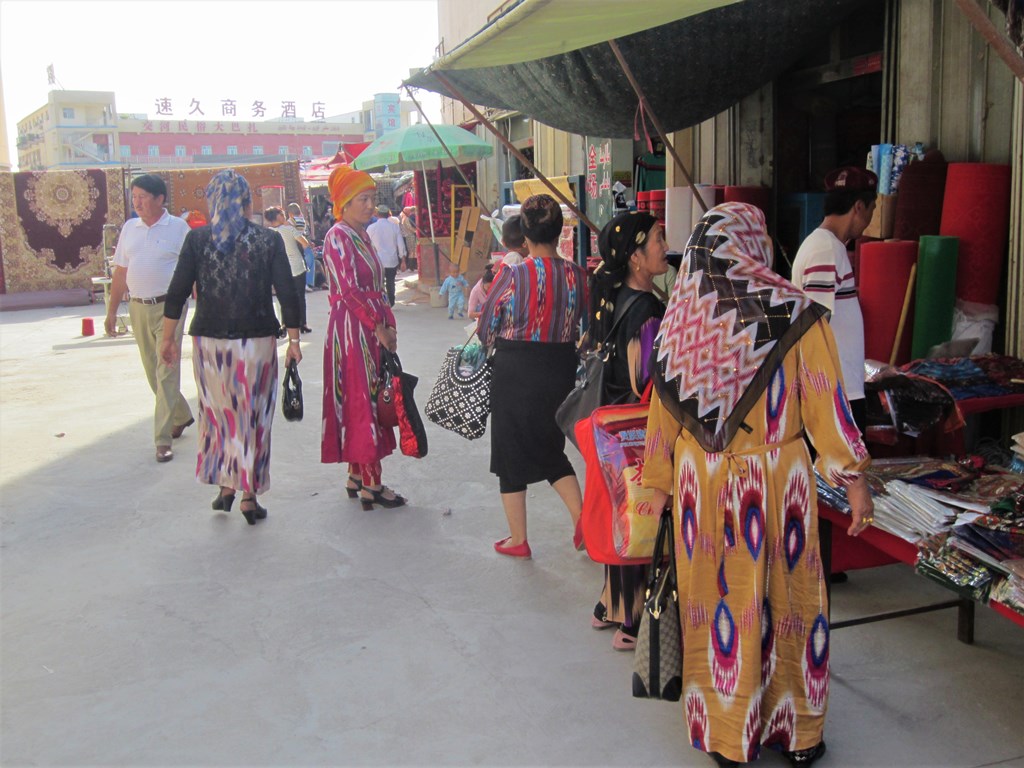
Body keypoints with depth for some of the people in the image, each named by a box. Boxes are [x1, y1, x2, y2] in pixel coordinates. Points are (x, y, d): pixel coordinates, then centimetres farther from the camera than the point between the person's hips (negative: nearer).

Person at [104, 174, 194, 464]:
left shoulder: (178, 228, -4)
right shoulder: (130, 228, 10)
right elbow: (121, 272, 13)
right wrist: (112, 311, 13)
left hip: (169, 307, -5)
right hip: (138, 308, 5)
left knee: (166, 372, -8)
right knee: (153, 372, 13)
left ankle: (163, 439, -6)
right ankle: (181, 416, 33)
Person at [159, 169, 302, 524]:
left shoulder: (197, 239, -2)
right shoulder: (269, 240, -3)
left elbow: (177, 294, -2)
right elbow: (288, 294, -5)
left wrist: (168, 338, 7)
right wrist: (293, 339, 2)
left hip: (210, 340, 1)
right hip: (257, 342, -1)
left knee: (219, 414, 17)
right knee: (252, 416, 8)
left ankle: (225, 485, 21)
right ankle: (249, 497, 13)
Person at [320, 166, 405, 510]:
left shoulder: (362, 236, 16)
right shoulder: (338, 237, -12)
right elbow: (350, 291, -18)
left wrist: (388, 323, 9)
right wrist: (380, 327, -15)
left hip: (370, 330, 9)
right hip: (352, 329, -9)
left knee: (364, 400, 12)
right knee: (365, 400, -6)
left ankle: (357, 477, 20)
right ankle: (371, 485, -1)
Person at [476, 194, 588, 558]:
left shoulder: (512, 276, -15)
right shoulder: (577, 275, -5)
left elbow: (485, 330, -6)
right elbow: (586, 327, 4)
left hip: (514, 373, -4)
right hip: (561, 373, 4)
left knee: (511, 453, 11)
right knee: (550, 449, 23)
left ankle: (518, 540, 20)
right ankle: (582, 518, 10)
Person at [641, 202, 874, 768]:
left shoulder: (680, 319, -4)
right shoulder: (793, 314, -14)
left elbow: (664, 410, 3)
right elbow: (825, 404, -11)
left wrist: (658, 484, 14)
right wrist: (853, 479, -1)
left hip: (700, 483, 3)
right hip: (774, 482, -2)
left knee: (716, 601, 14)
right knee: (786, 601, 13)